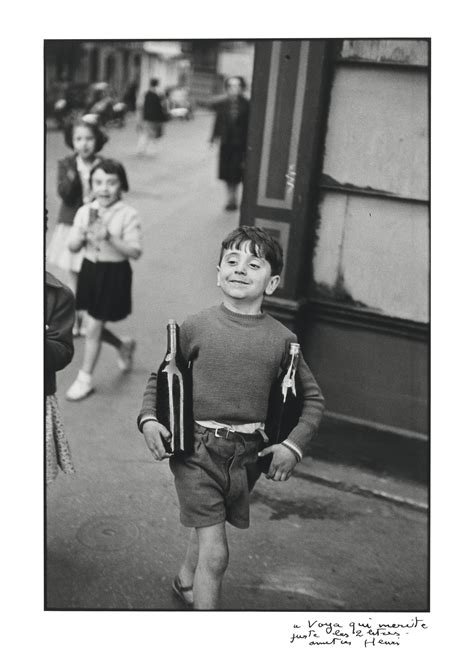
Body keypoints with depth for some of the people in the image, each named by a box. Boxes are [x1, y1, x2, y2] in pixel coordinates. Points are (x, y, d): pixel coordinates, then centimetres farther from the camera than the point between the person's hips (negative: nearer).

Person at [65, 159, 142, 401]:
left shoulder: (128, 215, -14)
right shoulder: (84, 212, -1)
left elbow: (135, 252, -18)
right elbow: (72, 247, 2)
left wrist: (109, 237, -28)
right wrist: (83, 234, -18)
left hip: (114, 274, -5)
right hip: (90, 270, 5)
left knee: (93, 328, -1)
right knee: (95, 326, 15)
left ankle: (85, 379, 16)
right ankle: (124, 345, 46)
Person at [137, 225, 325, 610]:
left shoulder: (281, 339, -3)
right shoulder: (196, 327, -6)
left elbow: (313, 398, 7)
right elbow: (160, 377, 7)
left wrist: (294, 445, -4)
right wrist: (148, 418, -8)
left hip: (247, 454, 3)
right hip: (196, 448, -3)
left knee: (208, 526, 24)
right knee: (215, 552, -8)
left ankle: (185, 580, 55)